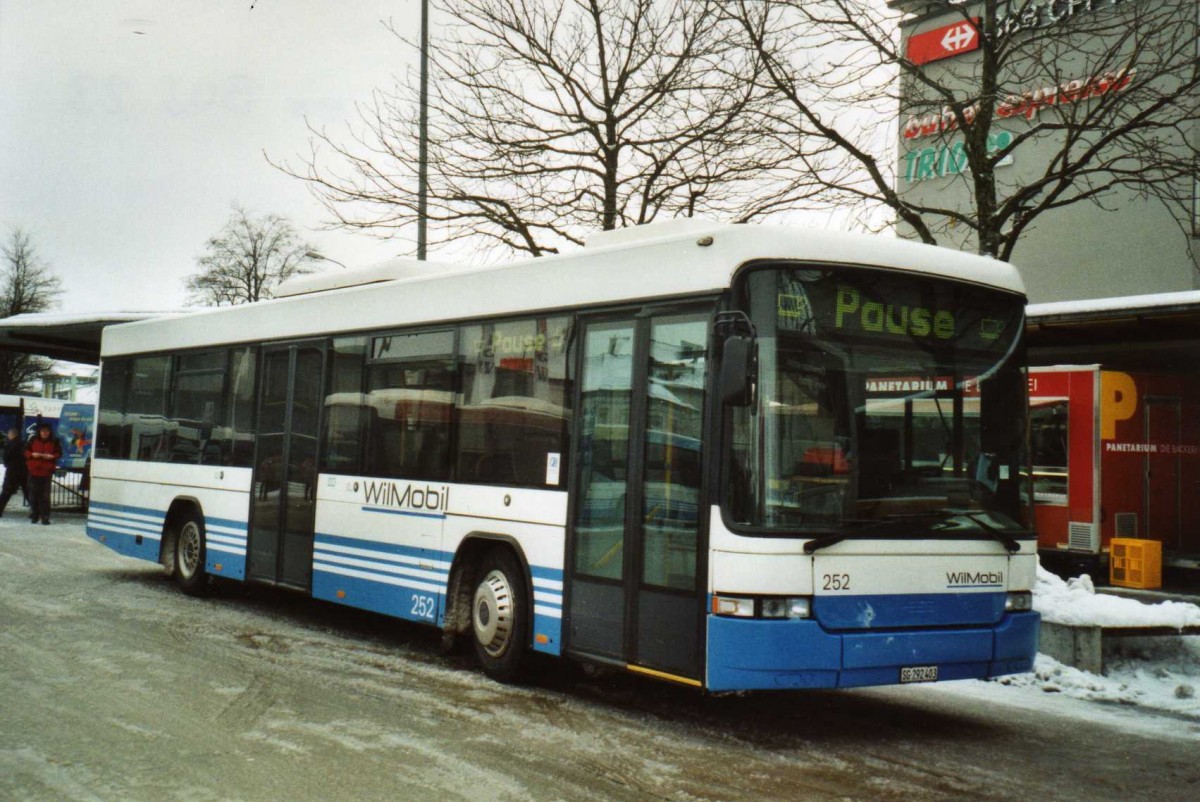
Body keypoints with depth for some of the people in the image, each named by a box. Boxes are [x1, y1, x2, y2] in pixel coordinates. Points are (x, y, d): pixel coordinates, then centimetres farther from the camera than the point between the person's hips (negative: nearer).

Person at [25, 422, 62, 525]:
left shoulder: (54, 442, 3)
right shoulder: (33, 440, 5)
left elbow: (59, 453, 6)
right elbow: (26, 451, 8)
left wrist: (52, 456, -14)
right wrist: (32, 454, -12)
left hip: (47, 471, -1)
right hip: (34, 470, 2)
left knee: (45, 495, -4)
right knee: (33, 494, 4)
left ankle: (45, 517, -1)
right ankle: (34, 515, 14)